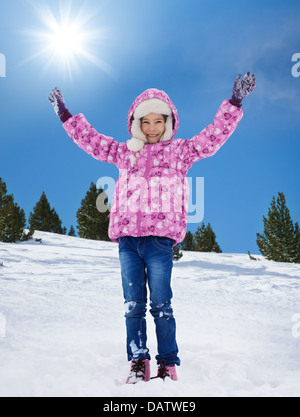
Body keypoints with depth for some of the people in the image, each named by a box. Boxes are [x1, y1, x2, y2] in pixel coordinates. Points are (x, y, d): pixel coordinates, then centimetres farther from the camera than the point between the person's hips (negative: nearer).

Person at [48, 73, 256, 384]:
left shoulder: (180, 151, 9)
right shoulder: (123, 152, 16)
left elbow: (214, 135, 4)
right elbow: (90, 139, 24)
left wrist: (234, 103, -2)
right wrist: (66, 116, 24)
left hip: (159, 239, -3)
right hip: (127, 239, 3)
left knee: (161, 305, -2)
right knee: (133, 305, 5)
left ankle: (168, 365, 9)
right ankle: (138, 362, 15)